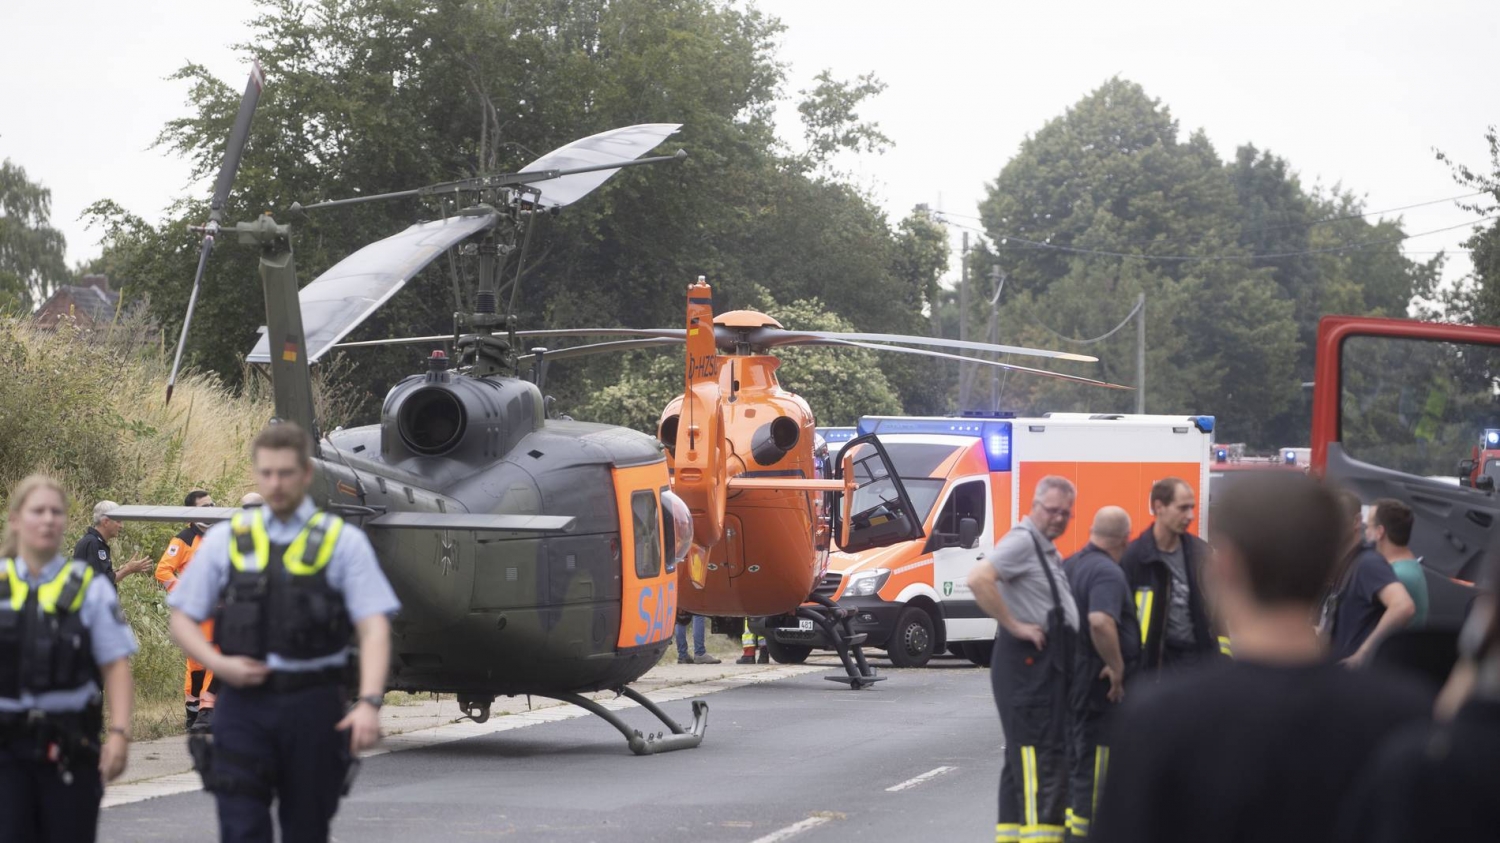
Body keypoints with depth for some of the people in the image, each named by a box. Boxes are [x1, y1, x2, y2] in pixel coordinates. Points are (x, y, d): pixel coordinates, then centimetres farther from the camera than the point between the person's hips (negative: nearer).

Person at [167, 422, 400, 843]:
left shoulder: (343, 541, 3)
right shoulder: (226, 540, 9)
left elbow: (374, 627, -5)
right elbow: (183, 619, 12)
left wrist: (369, 702, -20)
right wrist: (219, 664, -7)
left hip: (313, 706, -1)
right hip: (243, 703, 1)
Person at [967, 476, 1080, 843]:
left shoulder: (1047, 551, 19)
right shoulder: (1022, 541, -12)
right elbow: (978, 579, -27)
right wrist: (1015, 626, -22)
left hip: (1047, 665, 10)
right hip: (1027, 663, -10)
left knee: (1023, 756, 12)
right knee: (1040, 755, -15)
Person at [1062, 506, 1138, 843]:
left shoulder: (1070, 565, 9)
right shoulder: (1108, 573, -20)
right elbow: (1100, 622, -36)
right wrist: (1117, 668, -25)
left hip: (1070, 673, 9)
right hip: (1101, 682, -9)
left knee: (1074, 752, 19)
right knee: (1095, 762, -2)